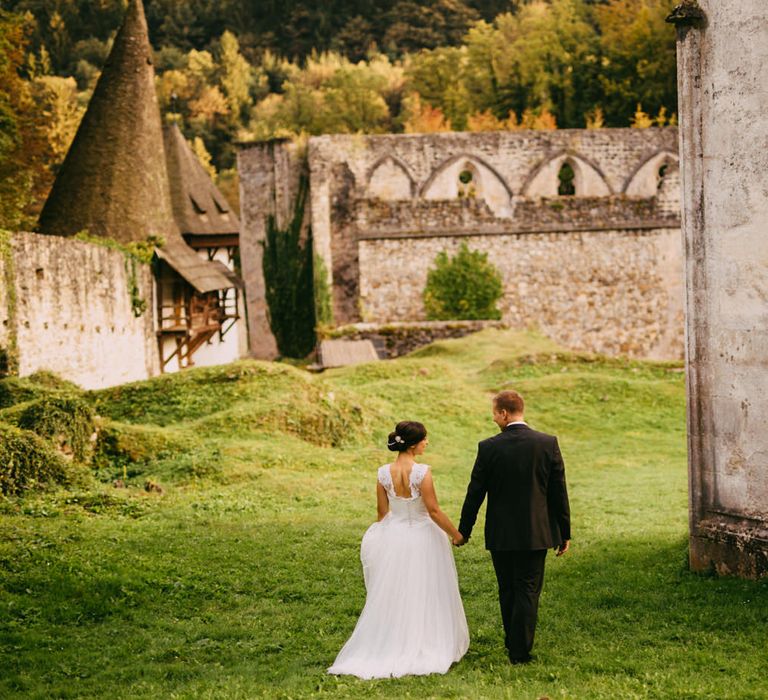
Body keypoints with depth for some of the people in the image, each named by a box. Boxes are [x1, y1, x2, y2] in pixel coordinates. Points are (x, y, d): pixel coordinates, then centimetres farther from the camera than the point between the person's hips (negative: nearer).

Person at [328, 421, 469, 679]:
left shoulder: (384, 473, -5)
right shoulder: (422, 472, -19)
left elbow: (382, 512, 4)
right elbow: (434, 511, -16)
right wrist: (456, 534, -3)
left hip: (393, 538, 4)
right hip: (423, 538, -4)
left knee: (392, 597, 15)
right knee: (424, 597, 9)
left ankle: (387, 649, 19)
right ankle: (424, 650, 16)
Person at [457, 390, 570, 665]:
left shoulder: (489, 447, -9)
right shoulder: (548, 443, -6)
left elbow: (475, 493, -2)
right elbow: (559, 492, -3)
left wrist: (463, 531, 10)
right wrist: (564, 532, 6)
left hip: (500, 534, 0)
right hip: (536, 533, 0)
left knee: (507, 591, 16)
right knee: (528, 591, 6)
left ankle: (512, 643, 28)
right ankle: (520, 652, 5)